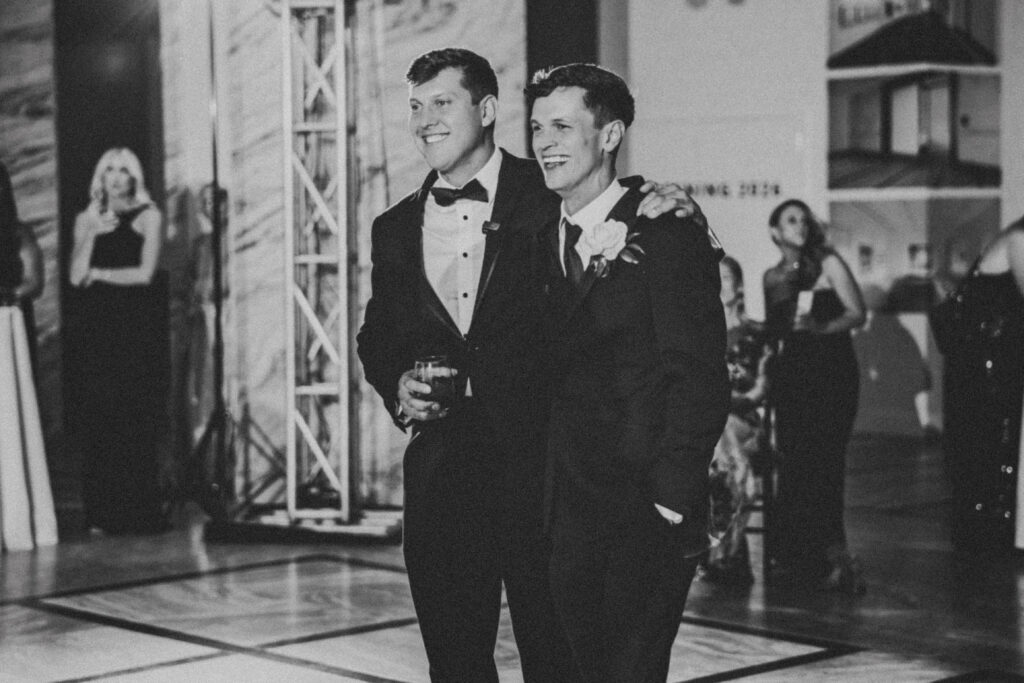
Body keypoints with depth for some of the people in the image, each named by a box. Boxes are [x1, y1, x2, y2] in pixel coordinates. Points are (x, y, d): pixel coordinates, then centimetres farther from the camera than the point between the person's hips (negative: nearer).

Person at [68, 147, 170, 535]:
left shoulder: (148, 217, 5)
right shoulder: (87, 220, 14)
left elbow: (144, 273, -5)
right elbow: (76, 277, 3)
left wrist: (99, 274, 1)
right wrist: (93, 234, -6)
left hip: (138, 330, -3)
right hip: (96, 328, 3)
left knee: (137, 423, -7)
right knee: (97, 420, -3)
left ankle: (140, 513, -3)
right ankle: (103, 513, 0)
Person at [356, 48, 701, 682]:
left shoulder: (549, 198, -2)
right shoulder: (396, 229, 12)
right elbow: (377, 336, 22)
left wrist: (671, 208, -17)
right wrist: (397, 382, 1)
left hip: (538, 465, -4)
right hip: (440, 471, 4)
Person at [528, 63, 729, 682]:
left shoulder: (666, 236, -7)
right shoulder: (542, 242, 13)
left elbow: (701, 382, -11)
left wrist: (670, 504, -15)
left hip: (648, 514, -6)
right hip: (566, 515, 6)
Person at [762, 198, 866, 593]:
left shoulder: (828, 263, 1)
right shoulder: (773, 277, 14)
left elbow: (857, 314, -4)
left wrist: (820, 327, -19)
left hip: (832, 368, -5)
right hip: (792, 369, 5)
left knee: (823, 460, -12)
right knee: (793, 460, 0)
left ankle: (830, 557, -10)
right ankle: (795, 556, 6)